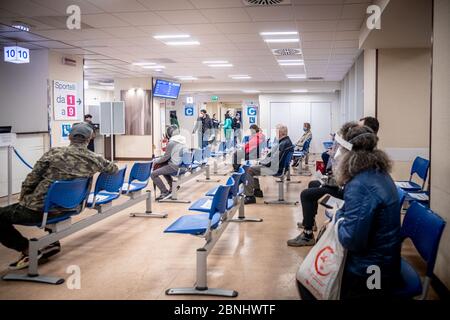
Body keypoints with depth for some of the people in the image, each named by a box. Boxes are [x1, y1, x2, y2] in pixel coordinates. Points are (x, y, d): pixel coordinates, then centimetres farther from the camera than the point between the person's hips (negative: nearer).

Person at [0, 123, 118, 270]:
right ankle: (53, 242, 29)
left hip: (37, 210, -5)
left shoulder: (54, 153, -12)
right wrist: (99, 165, 39)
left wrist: (22, 197, 9)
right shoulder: (95, 159, -3)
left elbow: (31, 179, -10)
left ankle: (27, 249, 3)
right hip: (64, 208, 5)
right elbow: (114, 169, 17)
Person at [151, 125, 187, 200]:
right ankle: (172, 185, 27)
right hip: (181, 165, 9)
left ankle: (165, 192, -6)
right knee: (162, 167, 31)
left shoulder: (171, 143, -15)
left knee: (154, 174, -7)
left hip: (175, 167, -9)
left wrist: (156, 161, 9)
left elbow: (166, 157, -9)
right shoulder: (183, 140, 8)